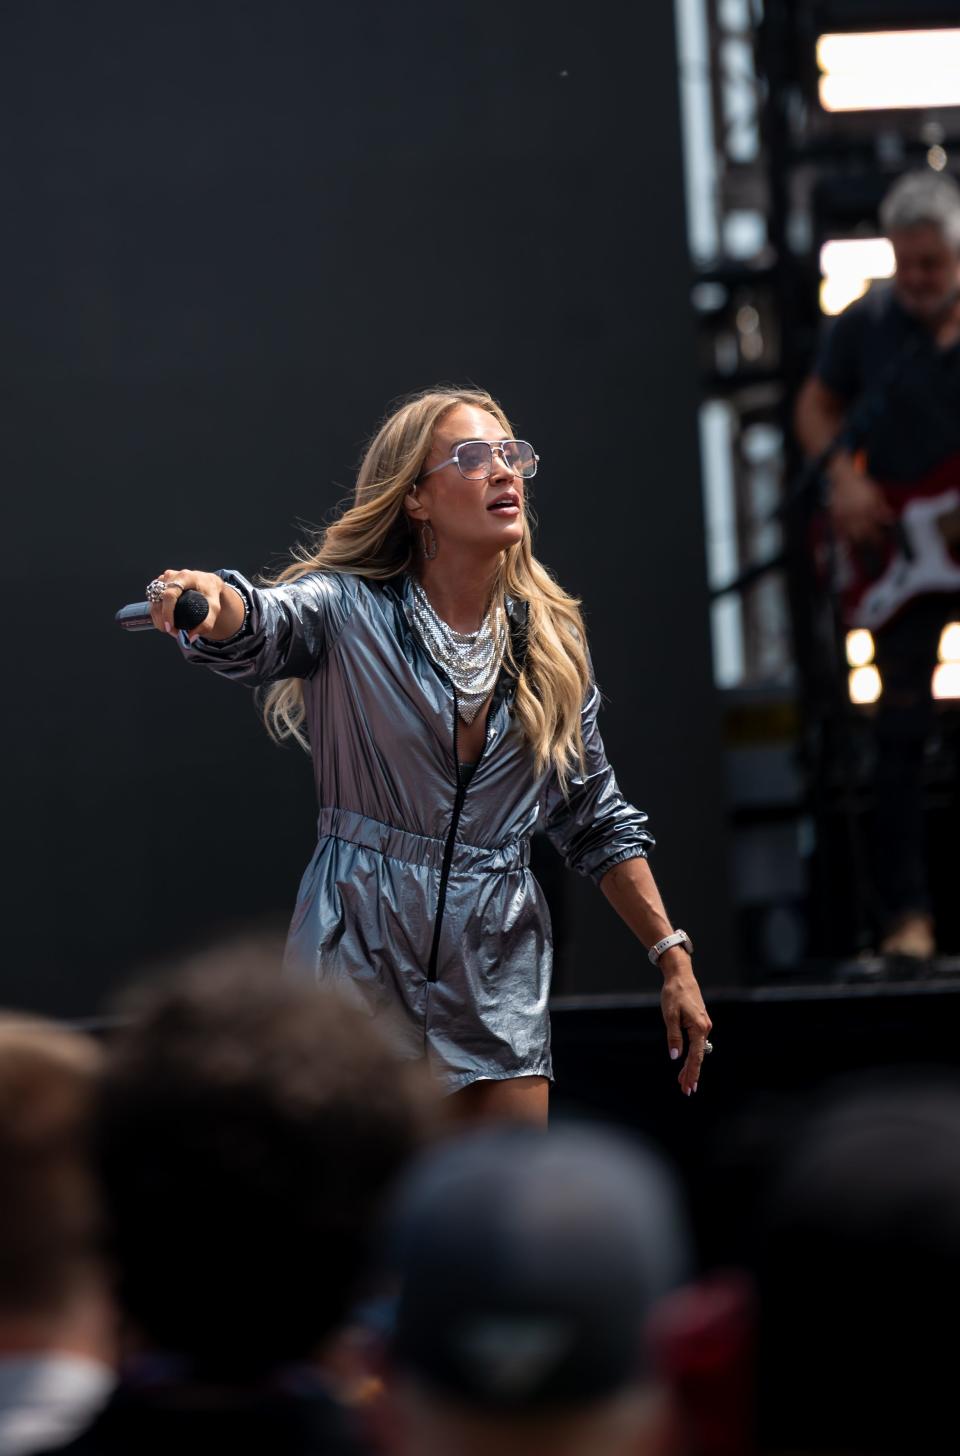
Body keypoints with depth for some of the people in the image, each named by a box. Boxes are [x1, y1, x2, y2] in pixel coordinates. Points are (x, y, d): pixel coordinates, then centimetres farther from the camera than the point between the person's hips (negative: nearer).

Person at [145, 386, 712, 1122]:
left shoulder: (550, 640, 8)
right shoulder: (348, 609, -4)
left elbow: (598, 824, 14)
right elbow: (258, 627, -27)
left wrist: (673, 955, 8)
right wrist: (208, 596, -51)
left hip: (499, 972, 4)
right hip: (362, 954, -3)